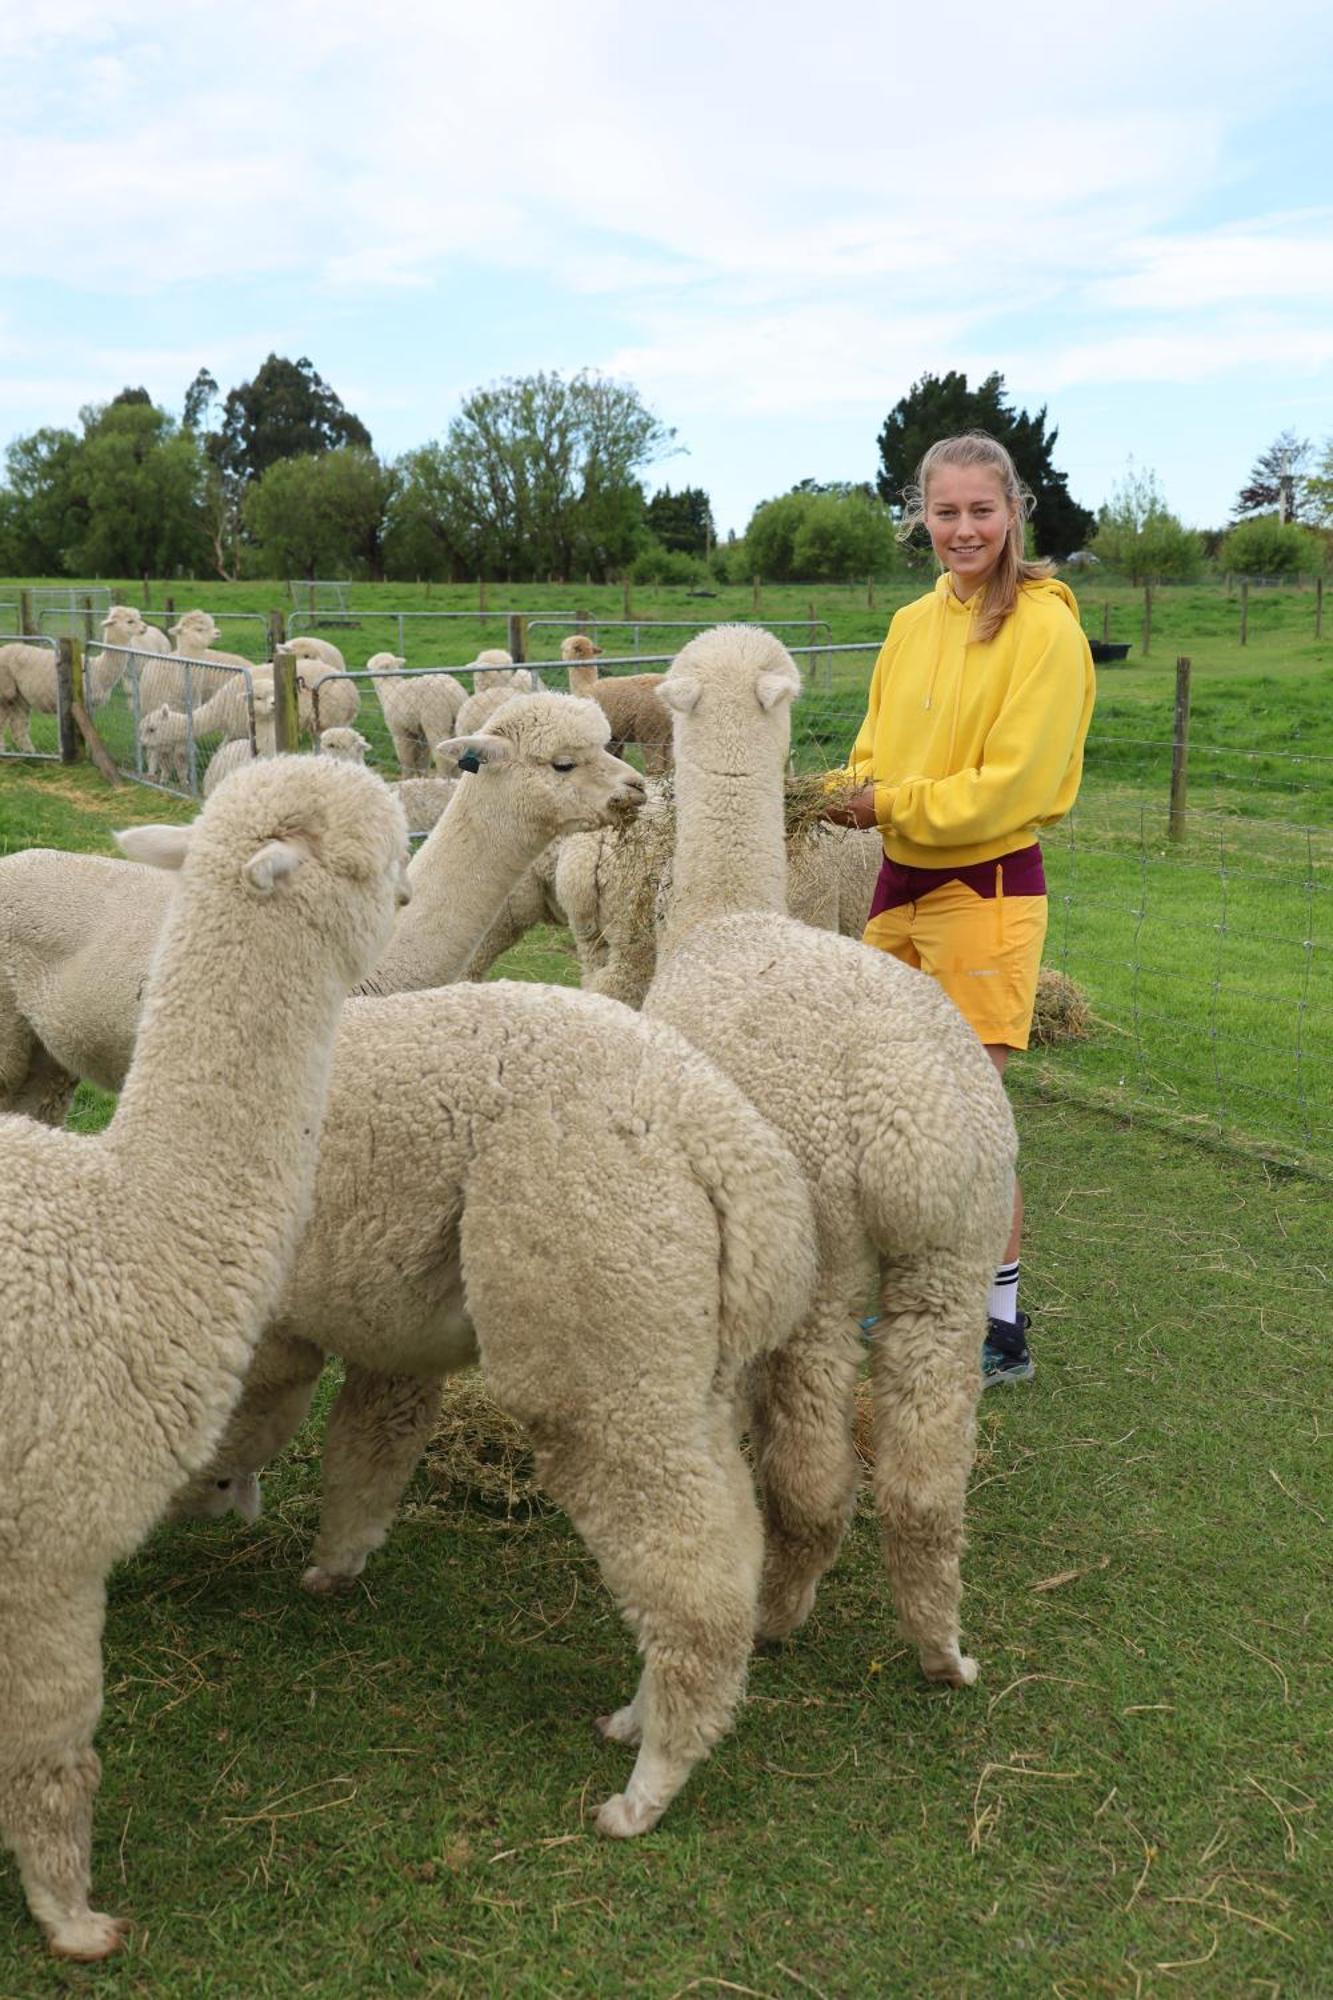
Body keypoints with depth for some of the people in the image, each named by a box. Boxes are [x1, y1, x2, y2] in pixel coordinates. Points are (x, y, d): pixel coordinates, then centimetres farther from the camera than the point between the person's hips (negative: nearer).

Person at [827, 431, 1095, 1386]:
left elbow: (1011, 784, -17)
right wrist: (855, 794, -7)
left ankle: (1004, 1331, 10)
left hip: (987, 886, -7)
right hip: (903, 878, 7)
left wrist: (893, 803, -13)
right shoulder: (913, 624, 9)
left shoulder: (1045, 629, -12)